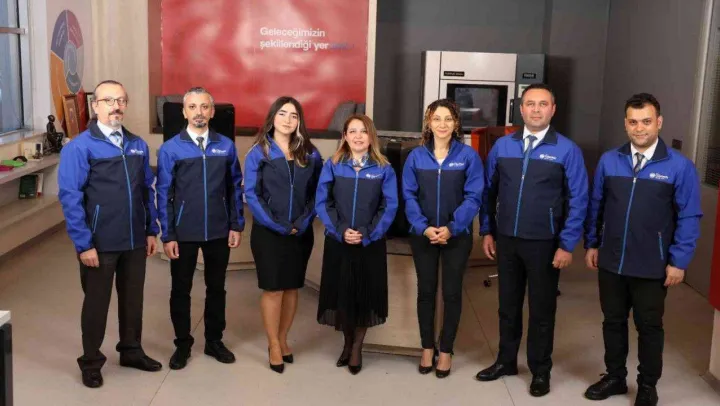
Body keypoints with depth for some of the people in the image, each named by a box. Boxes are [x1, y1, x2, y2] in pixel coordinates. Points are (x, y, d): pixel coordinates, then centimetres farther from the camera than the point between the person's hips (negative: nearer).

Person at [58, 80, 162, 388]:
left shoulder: (137, 145, 6)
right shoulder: (79, 147, -11)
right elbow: (70, 198, -14)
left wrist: (151, 230, 9)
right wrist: (84, 244, -17)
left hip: (135, 241, 5)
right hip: (99, 243, -5)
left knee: (133, 298, 17)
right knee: (96, 302, 10)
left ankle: (131, 350, 37)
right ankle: (91, 362, 27)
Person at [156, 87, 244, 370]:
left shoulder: (226, 146, -1)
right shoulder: (170, 149, -6)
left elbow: (235, 188, 5)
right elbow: (164, 195, -5)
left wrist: (237, 225, 1)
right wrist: (167, 235, -7)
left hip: (219, 232, 2)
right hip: (183, 233, -1)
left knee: (216, 287, 14)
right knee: (181, 290, 11)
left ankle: (214, 341, 31)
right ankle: (182, 344, 28)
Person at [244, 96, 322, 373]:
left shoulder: (310, 154, 4)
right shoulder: (258, 152, -4)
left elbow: (316, 192, 2)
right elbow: (251, 194, -9)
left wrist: (303, 222, -12)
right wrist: (277, 225, -15)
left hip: (301, 233, 3)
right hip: (268, 232, -3)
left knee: (292, 287, 10)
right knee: (273, 288, 1)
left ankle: (282, 339, 25)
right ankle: (273, 344, 15)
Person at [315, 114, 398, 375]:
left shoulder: (383, 169, -1)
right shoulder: (332, 165, 0)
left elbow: (390, 207, -4)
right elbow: (322, 203, -2)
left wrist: (368, 235, -14)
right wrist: (340, 230, -14)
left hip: (371, 244, 0)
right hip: (338, 243, 1)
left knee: (365, 294, 5)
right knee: (340, 293, 7)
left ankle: (357, 348, 23)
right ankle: (347, 342, 29)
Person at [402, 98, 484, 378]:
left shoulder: (468, 155, -6)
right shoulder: (416, 156, -1)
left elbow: (473, 197, -9)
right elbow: (409, 196, -3)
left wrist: (451, 228, -19)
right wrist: (423, 228, -16)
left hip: (457, 235, -1)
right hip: (423, 235, 1)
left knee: (452, 292, 7)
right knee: (426, 291, 10)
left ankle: (446, 350, 21)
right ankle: (427, 347, 25)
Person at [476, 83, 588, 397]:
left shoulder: (567, 150, -8)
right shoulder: (502, 146, 2)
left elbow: (578, 201, -8)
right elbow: (489, 191, 8)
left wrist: (567, 244, -10)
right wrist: (487, 231, 6)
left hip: (544, 244, -3)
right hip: (506, 240, 3)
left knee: (542, 309, 11)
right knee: (508, 304, 16)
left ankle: (540, 371, 27)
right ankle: (506, 361, 33)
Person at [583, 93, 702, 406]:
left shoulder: (679, 166, -9)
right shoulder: (609, 161, 0)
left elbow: (689, 217, -7)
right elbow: (596, 205, 8)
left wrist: (679, 261, -10)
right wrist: (591, 244, 7)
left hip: (652, 267, -3)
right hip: (610, 262, 3)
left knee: (649, 327, 12)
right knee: (613, 321, 16)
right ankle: (615, 377, 34)